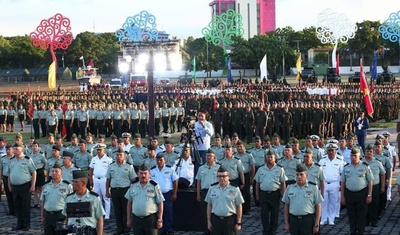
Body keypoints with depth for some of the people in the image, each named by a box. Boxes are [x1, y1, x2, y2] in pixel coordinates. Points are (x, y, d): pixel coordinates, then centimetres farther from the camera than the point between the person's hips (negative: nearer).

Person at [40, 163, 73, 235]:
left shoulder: (67, 186, -3)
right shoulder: (46, 186, 13)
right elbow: (42, 202, 17)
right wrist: (42, 217, 13)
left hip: (61, 216, -5)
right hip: (48, 215, 5)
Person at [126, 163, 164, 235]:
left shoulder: (154, 186, -4)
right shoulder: (133, 186, 8)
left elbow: (160, 204, -2)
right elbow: (129, 203, 13)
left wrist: (160, 220, -6)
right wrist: (128, 219, 10)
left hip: (151, 219, -4)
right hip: (136, 219, 4)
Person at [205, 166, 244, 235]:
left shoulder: (235, 189, -3)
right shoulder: (212, 188, 6)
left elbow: (239, 206, -2)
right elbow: (209, 205, 10)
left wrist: (238, 223, -4)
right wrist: (209, 221, 7)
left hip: (230, 220, -2)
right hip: (216, 220, 2)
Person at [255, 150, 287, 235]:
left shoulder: (279, 169, 0)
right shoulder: (261, 169, 8)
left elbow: (283, 183, 1)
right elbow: (257, 183, 12)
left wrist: (283, 195, -4)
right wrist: (257, 195, 8)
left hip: (275, 194, -2)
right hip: (263, 194, 2)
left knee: (274, 214, 7)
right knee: (264, 214, 2)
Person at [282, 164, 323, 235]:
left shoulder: (313, 188, -1)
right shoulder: (290, 188, 8)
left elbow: (318, 207, -1)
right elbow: (286, 206, 11)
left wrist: (316, 225, -4)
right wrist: (286, 223, 7)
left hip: (308, 220, -3)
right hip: (293, 220, 3)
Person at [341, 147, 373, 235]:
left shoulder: (365, 167, -1)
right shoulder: (346, 167, 6)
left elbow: (370, 182, 1)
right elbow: (342, 183, 10)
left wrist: (369, 195, -4)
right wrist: (342, 196, 5)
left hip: (362, 193, -2)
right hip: (349, 194, 2)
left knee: (361, 216, 3)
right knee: (351, 216, 8)